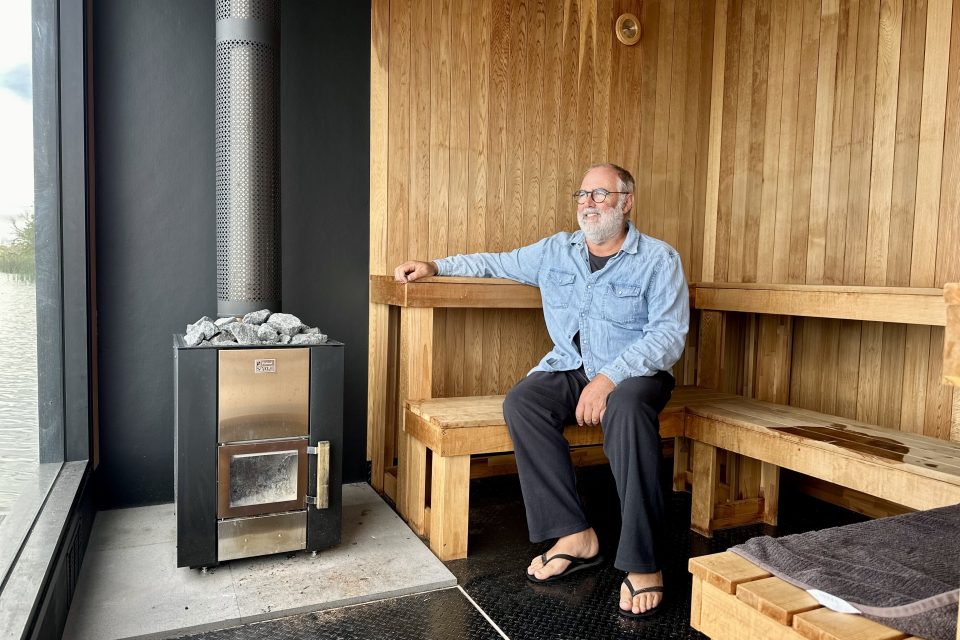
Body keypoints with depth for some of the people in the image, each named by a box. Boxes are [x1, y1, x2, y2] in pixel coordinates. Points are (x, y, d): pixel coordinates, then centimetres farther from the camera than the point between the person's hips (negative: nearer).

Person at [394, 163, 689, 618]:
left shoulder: (659, 259, -3)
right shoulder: (555, 250, 11)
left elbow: (668, 335, -13)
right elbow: (495, 264, 22)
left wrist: (609, 378, -25)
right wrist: (436, 266, 12)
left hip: (635, 373, -4)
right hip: (570, 368, 4)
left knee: (627, 410, -38)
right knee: (521, 402, -26)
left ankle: (642, 562, -28)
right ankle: (575, 536, -19)